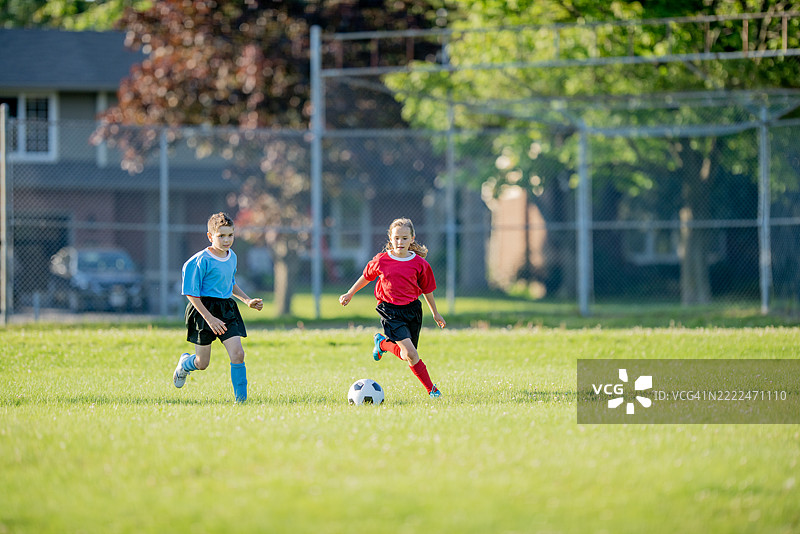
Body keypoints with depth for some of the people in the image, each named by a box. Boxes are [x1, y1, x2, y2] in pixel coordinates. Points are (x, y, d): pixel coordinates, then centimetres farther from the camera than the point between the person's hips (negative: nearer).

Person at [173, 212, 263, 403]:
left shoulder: (232, 258, 6)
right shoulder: (201, 261, -16)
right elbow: (191, 293, -15)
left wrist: (248, 301, 12)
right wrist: (209, 318, -22)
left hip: (227, 309, 5)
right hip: (204, 310, -5)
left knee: (237, 354, -12)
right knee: (202, 363, 5)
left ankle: (241, 399, -7)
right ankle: (184, 363, 41)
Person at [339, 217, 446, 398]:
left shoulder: (419, 264, -2)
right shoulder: (381, 261, -4)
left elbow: (427, 290, 11)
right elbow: (366, 276, 16)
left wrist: (435, 314, 19)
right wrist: (350, 293, 21)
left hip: (412, 309, 3)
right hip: (390, 311, -3)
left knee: (406, 355, 8)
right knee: (410, 353, -19)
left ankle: (383, 343, 38)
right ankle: (430, 388, -5)